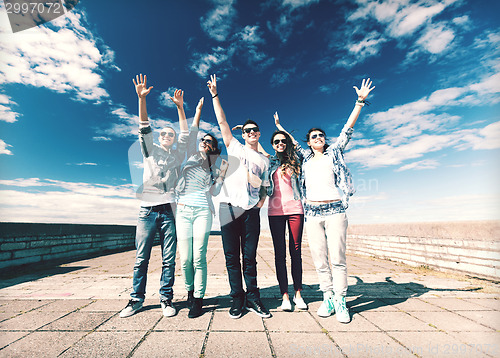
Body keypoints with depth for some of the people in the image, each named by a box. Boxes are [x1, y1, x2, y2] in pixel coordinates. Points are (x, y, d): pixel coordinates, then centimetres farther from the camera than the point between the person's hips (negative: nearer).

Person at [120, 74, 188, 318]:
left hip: (168, 211, 0)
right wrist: (141, 98, -8)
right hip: (147, 210, 0)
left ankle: (166, 299, 14)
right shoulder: (150, 151, 15)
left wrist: (179, 107, 2)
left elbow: (185, 134, 7)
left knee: (168, 259, 2)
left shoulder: (177, 155, 16)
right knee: (141, 258, 5)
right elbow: (144, 128, 2)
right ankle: (136, 299, 18)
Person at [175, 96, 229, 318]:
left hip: (202, 212, -1)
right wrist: (198, 112, 7)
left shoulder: (213, 169, 14)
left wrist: (222, 173, -2)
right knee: (185, 259, 4)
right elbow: (192, 135, 5)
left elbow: (214, 191, 5)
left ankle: (198, 300, 10)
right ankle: (190, 290, 30)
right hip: (183, 210, 1)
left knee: (199, 258, -5)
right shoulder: (192, 157, 15)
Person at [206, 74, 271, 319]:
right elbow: (222, 121, 9)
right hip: (229, 207, -1)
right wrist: (215, 95, 8)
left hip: (251, 211, 1)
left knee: (250, 257, 5)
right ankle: (237, 299, 18)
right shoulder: (235, 147, 13)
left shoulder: (264, 161, 18)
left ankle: (253, 299, 20)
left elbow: (265, 187, 19)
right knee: (232, 257, 4)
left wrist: (261, 202, 3)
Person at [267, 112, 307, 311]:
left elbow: (294, 142, 24)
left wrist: (279, 125, 31)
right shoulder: (268, 161, 12)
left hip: (295, 208, 1)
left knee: (296, 252, 3)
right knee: (280, 253, 1)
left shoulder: (294, 160, 12)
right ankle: (284, 296, 10)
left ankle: (298, 294, 15)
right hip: (275, 210, 0)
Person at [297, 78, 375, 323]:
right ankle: (327, 299, 17)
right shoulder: (305, 157, 17)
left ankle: (340, 303, 9)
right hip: (313, 213, 2)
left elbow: (348, 128, 8)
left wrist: (360, 101, 5)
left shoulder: (334, 152, 13)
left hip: (335, 211, -2)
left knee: (337, 259, -3)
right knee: (319, 260, 4)